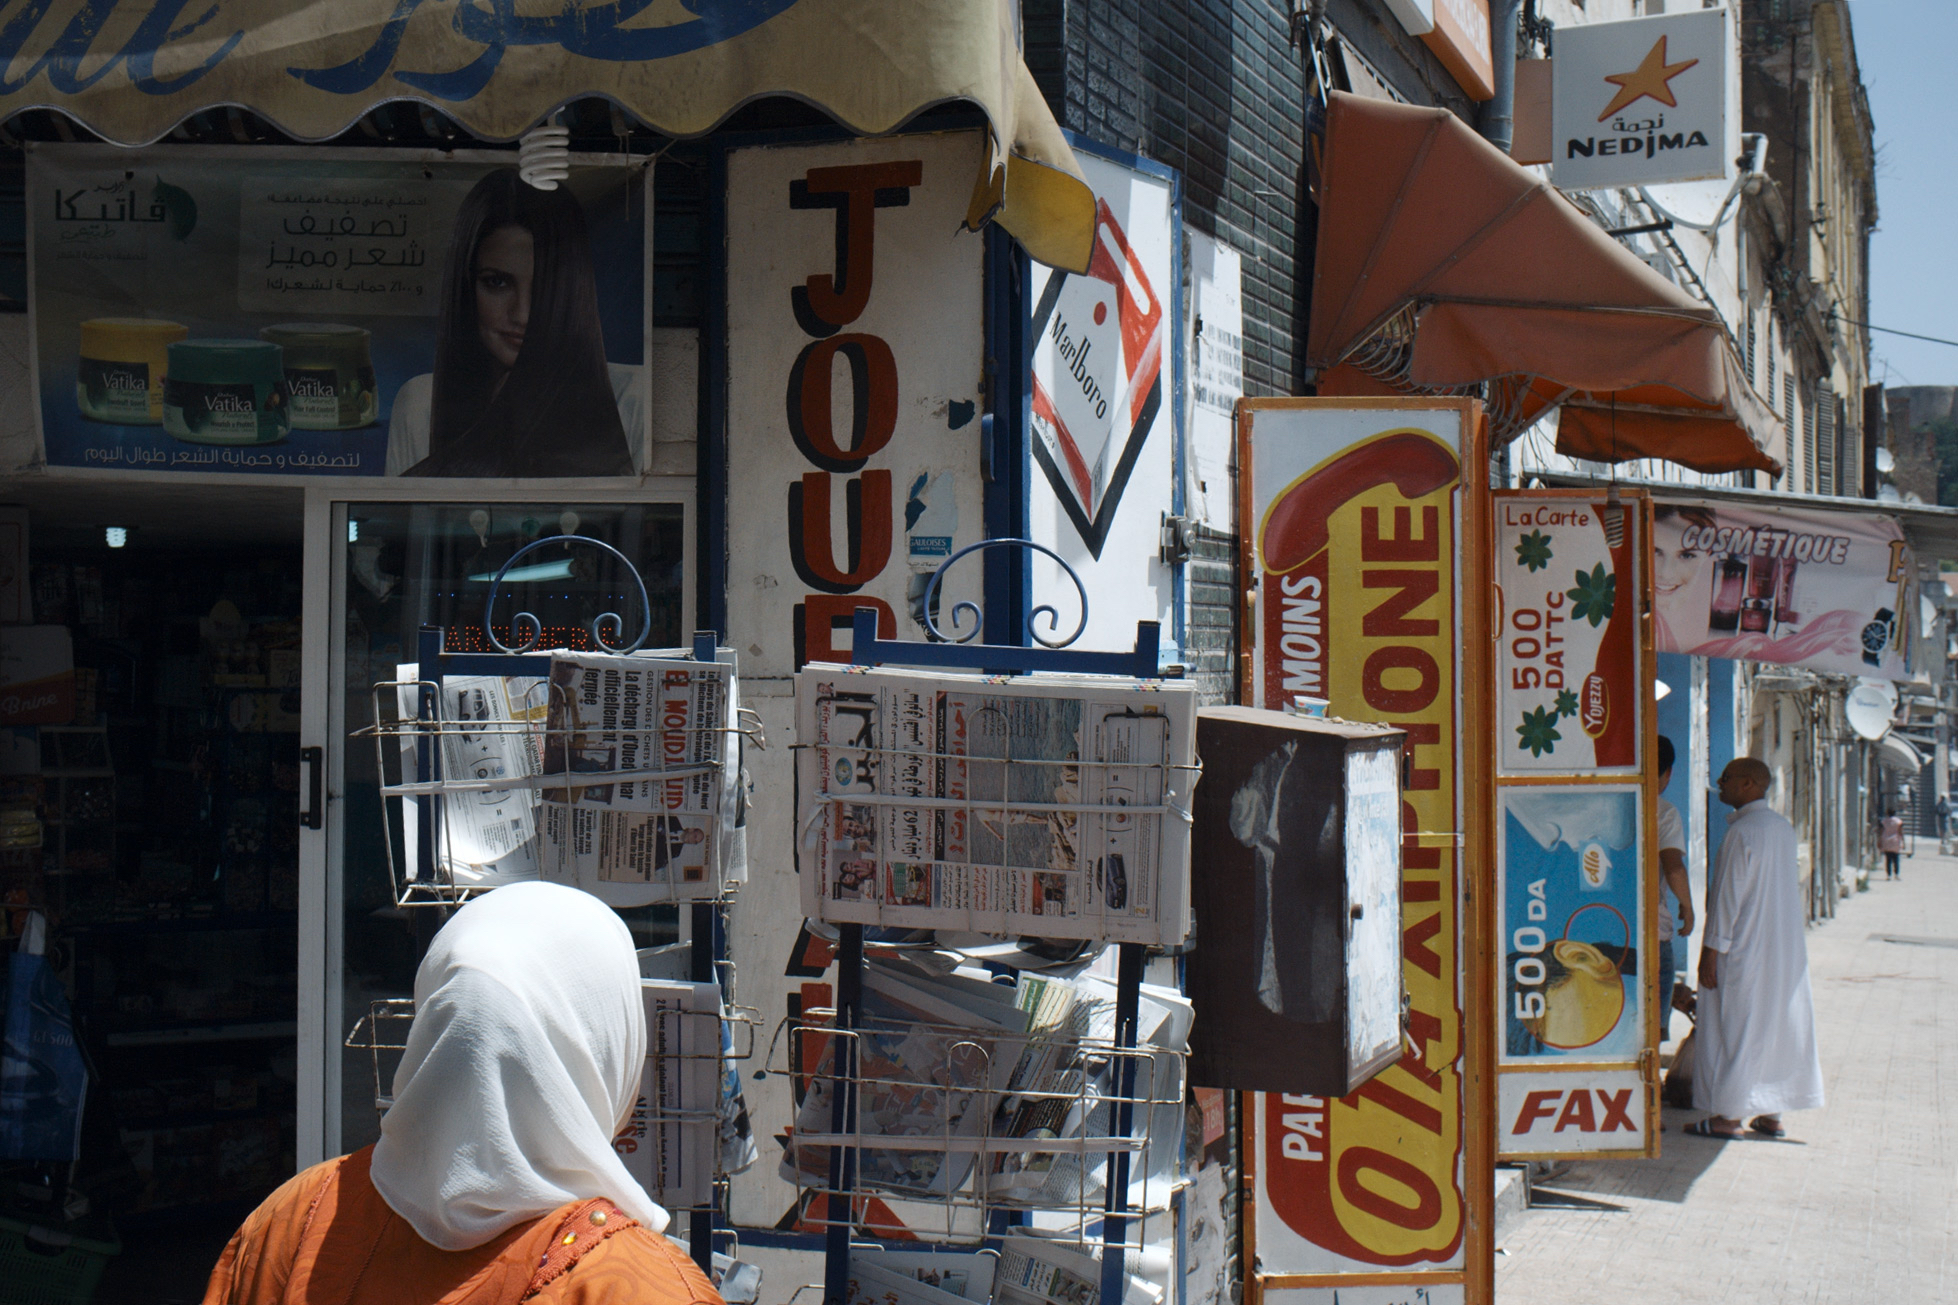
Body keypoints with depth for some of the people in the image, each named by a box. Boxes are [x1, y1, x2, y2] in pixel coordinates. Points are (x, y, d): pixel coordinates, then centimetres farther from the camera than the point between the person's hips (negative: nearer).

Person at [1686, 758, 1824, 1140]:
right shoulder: (1783, 828, 8)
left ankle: (1728, 1115, 3)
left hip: (1743, 951, -8)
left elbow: (1728, 897, -18)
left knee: (1733, 1029, -1)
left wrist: (1710, 953, -14)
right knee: (1777, 1026, 12)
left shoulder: (1742, 832, -17)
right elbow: (1791, 887, 15)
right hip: (1785, 949, 8)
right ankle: (1771, 1114, 18)